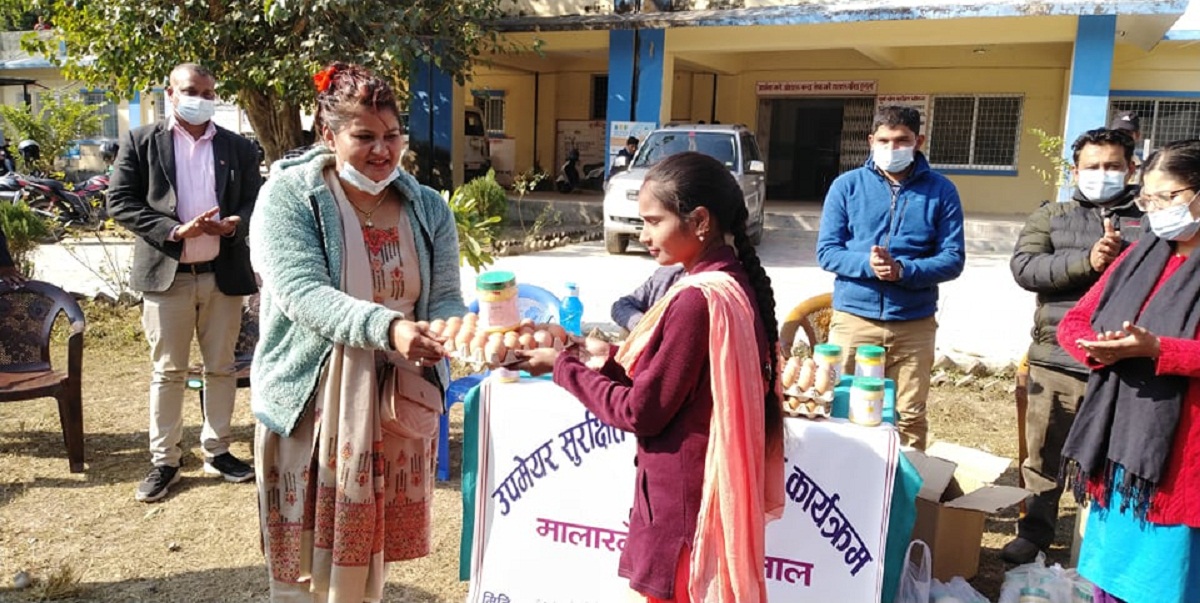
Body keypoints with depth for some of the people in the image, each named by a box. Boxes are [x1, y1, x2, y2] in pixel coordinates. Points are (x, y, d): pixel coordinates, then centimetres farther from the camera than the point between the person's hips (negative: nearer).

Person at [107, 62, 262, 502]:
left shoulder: (237, 148, 9)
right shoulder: (141, 143, 4)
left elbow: (256, 202, 7)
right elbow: (120, 202, -3)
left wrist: (234, 223, -15)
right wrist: (174, 230, -15)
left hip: (223, 273, 2)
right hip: (166, 273, -2)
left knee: (221, 368, 10)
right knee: (167, 371, 6)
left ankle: (217, 451, 23)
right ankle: (164, 461, 17)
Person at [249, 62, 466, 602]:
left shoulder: (427, 209, 3)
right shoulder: (288, 196, -9)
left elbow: (445, 298, 0)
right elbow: (302, 293, -21)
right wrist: (387, 328, -37)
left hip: (397, 404, 3)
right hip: (311, 403, -3)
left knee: (371, 555, 16)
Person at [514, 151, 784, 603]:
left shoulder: (698, 300, -25)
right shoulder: (736, 285, 4)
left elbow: (641, 412, -19)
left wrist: (563, 367, -9)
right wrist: (610, 361, 1)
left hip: (682, 504, -9)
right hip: (712, 492, 9)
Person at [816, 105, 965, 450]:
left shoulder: (940, 191, 3)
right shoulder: (847, 185, 2)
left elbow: (953, 259, -1)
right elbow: (826, 251, -1)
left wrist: (903, 271, -19)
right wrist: (866, 264, -20)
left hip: (914, 325, 0)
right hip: (853, 319, 0)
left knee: (910, 417, 8)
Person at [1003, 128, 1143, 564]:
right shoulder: (1051, 216, 10)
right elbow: (1023, 266, -6)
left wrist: (1125, 258, -19)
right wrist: (1086, 261, -17)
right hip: (1058, 360, 1)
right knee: (1044, 454, 12)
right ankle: (1034, 534, 29)